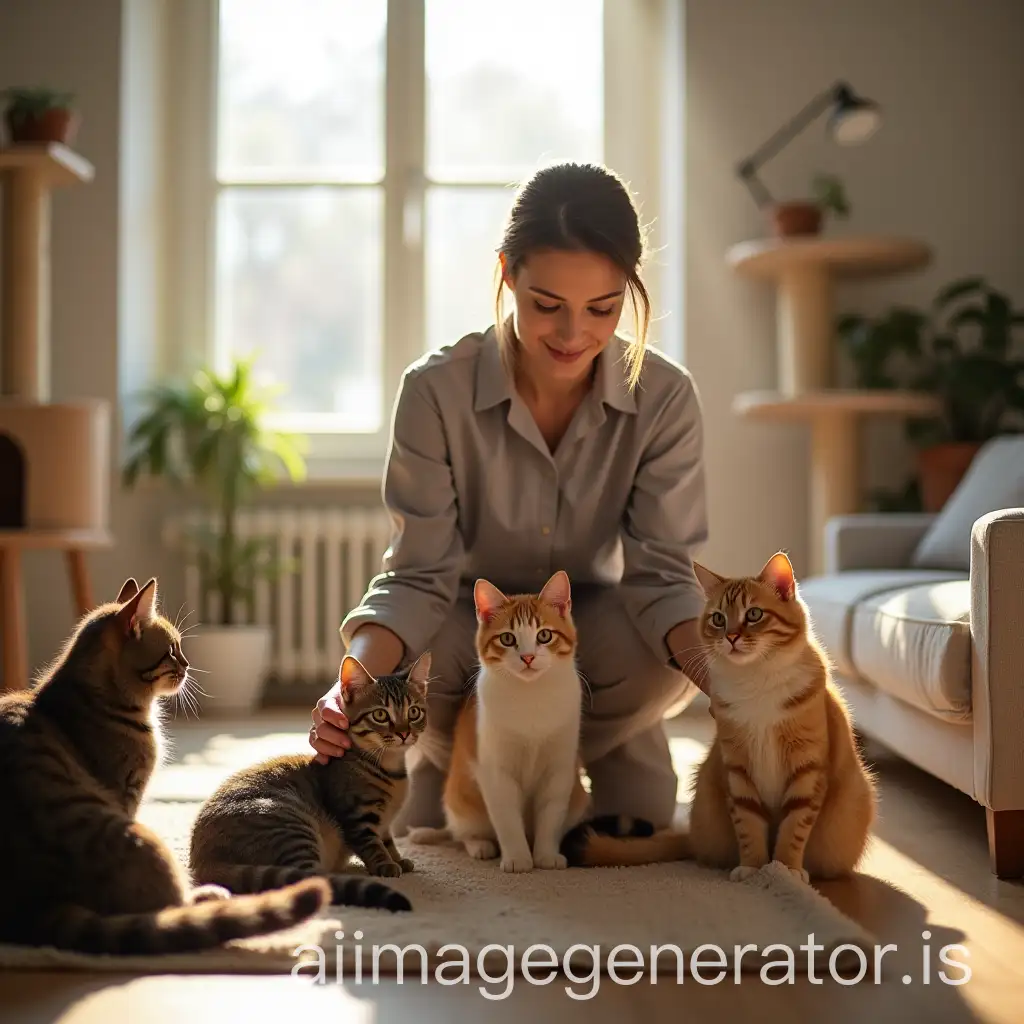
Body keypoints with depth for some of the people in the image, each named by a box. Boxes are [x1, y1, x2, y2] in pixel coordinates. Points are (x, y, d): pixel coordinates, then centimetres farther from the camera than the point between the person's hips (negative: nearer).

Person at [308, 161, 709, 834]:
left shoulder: (665, 398, -18)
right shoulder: (437, 390, -22)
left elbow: (661, 571, -20)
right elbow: (420, 575, -21)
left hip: (596, 627, 1)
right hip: (471, 629, 0)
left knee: (667, 660, -33)